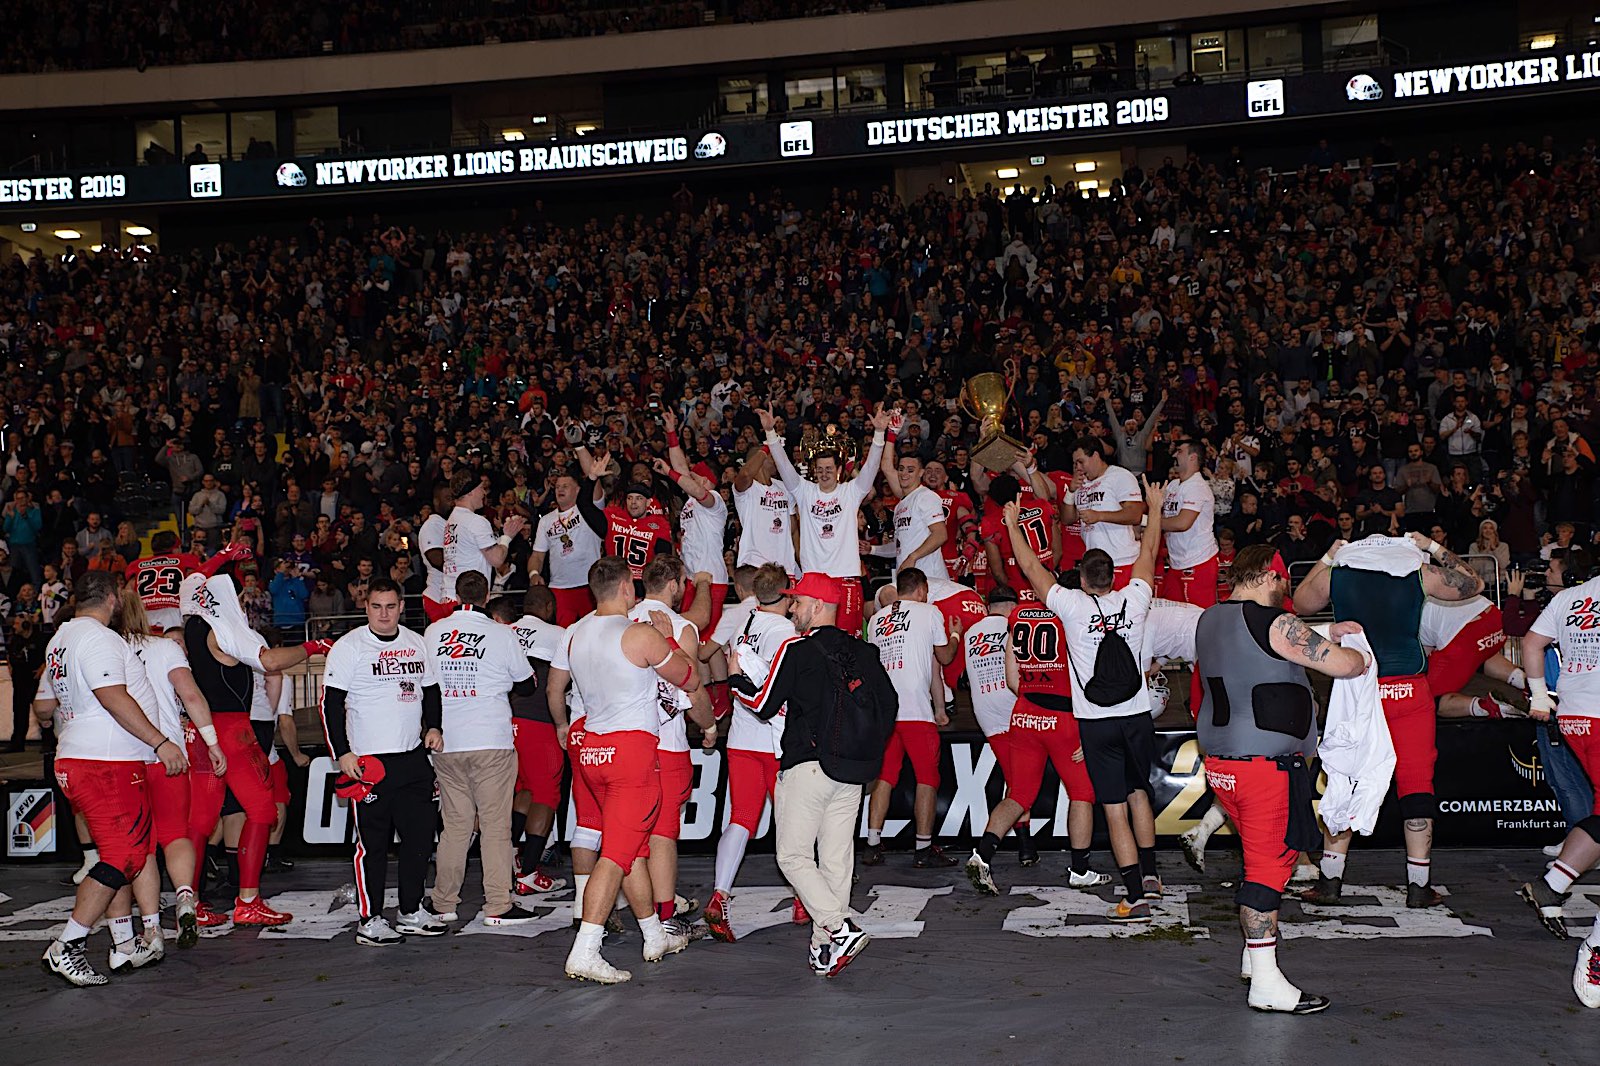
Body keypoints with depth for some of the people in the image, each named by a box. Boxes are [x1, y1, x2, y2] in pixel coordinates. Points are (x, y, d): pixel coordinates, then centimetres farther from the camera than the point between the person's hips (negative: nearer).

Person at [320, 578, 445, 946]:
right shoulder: (349, 647, -6)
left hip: (413, 756, 6)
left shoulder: (416, 643, 11)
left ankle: (412, 912, 22)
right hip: (369, 760, -6)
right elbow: (330, 703, -8)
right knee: (373, 842, -2)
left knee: (421, 834, 9)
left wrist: (434, 727, 7)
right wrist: (342, 753, -15)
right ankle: (370, 920, 7)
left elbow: (431, 689, 23)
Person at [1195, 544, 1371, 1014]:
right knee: (1269, 865, -3)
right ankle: (1266, 984, 1)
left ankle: (1255, 952, 34)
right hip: (1268, 764, -9)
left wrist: (1324, 636, 21)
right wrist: (1362, 657, 6)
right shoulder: (1275, 623, -17)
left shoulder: (1210, 620, 10)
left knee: (1261, 854, 22)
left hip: (1221, 760, 9)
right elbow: (1342, 664, -17)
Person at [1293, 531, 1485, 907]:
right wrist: (1435, 548, 24)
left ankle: (1330, 880, 11)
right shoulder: (1419, 573, 0)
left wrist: (1327, 557, 26)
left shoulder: (1335, 575, 1)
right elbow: (1474, 584, 18)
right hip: (1409, 691, 0)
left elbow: (1300, 603, 22)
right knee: (1416, 782, 6)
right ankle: (1419, 886, 10)